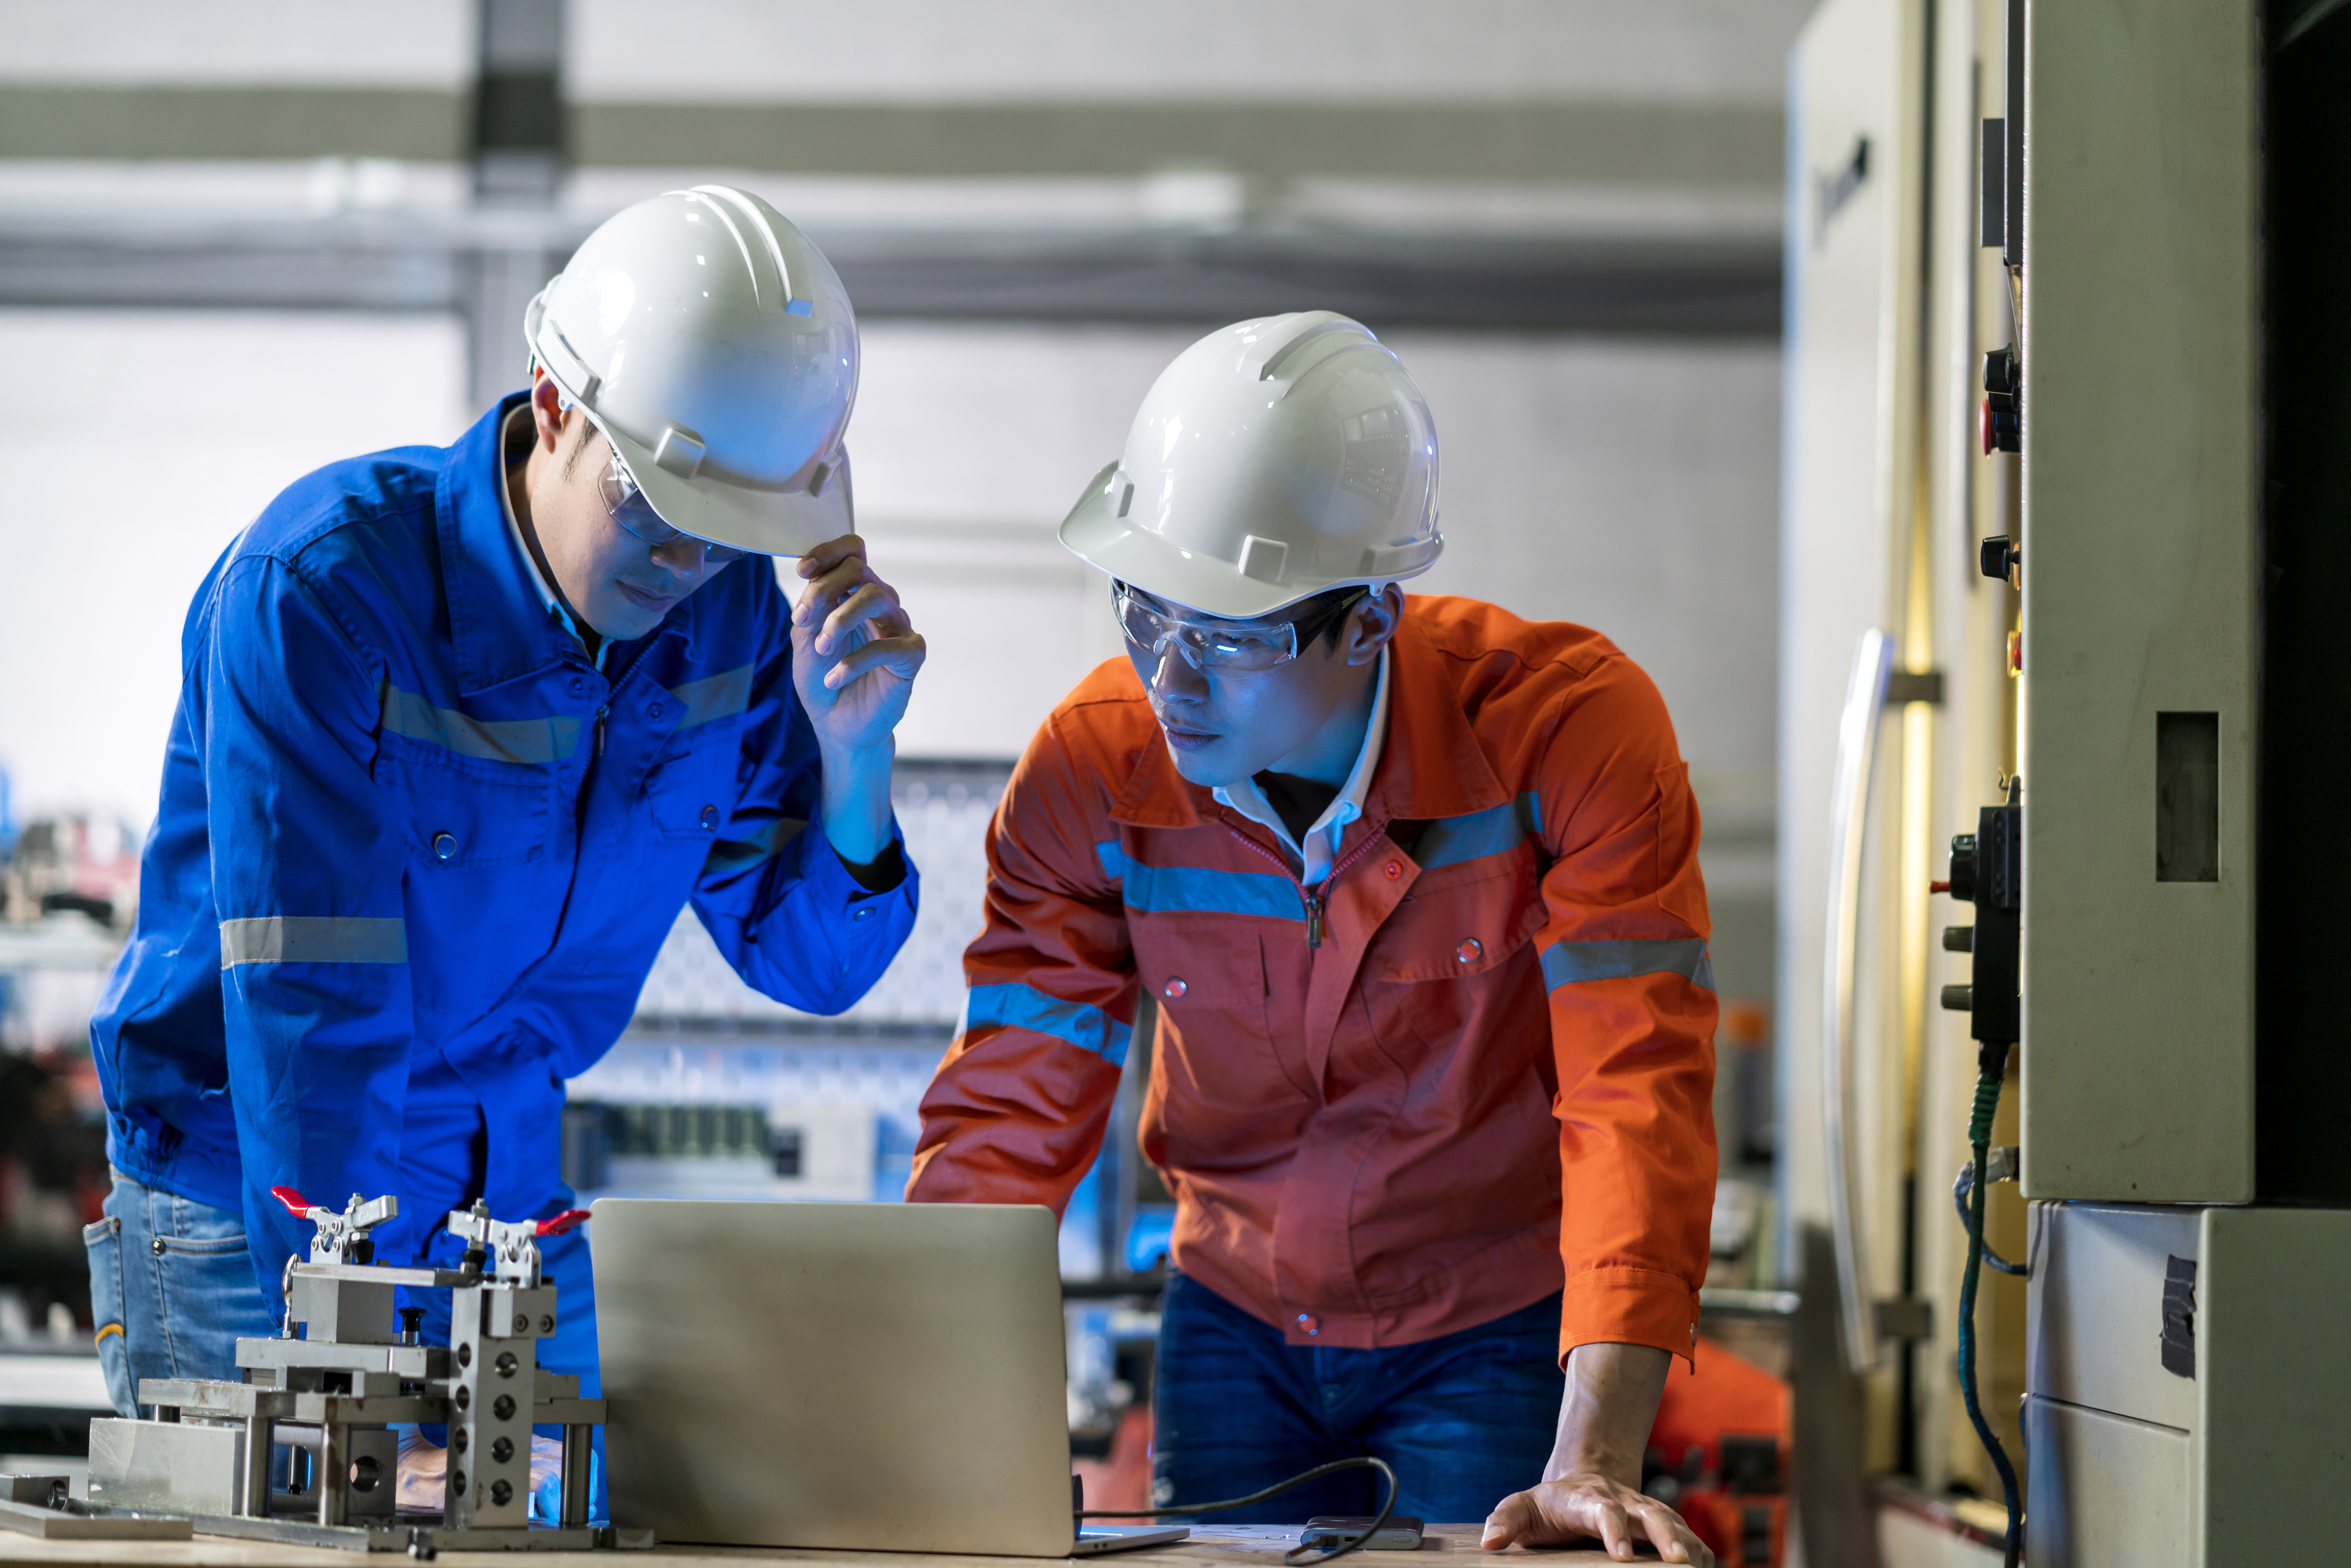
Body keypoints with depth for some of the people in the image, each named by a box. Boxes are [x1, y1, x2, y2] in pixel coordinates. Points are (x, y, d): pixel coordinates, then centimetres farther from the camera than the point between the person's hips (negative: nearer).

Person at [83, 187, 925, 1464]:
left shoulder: (729, 611, -5)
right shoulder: (319, 584, -23)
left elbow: (810, 963, 1)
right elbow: (309, 1004, -26)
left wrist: (853, 750, -18)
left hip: (518, 1204, 5)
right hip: (255, 1210, -5)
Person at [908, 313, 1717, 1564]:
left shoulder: (1571, 729, -25)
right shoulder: (1090, 769, -16)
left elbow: (1633, 1098, -30)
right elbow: (1006, 1121, -12)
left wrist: (1592, 1465, -40)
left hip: (1501, 1323, -3)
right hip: (1238, 1322, 3)